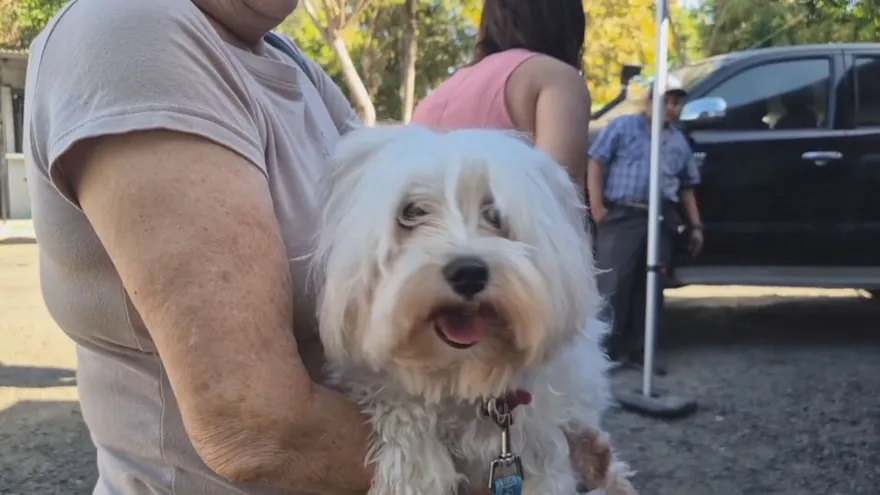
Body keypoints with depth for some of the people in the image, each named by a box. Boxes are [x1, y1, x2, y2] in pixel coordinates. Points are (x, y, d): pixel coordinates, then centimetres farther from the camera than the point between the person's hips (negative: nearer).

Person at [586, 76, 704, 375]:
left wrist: (696, 225, 16)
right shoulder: (623, 127, 6)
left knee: (649, 287, 6)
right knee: (614, 284, -8)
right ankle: (607, 349, -2)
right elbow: (596, 162, -1)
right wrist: (597, 205, -11)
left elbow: (686, 187, 24)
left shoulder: (679, 142, 21)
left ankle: (638, 351, 15)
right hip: (622, 216, -5)